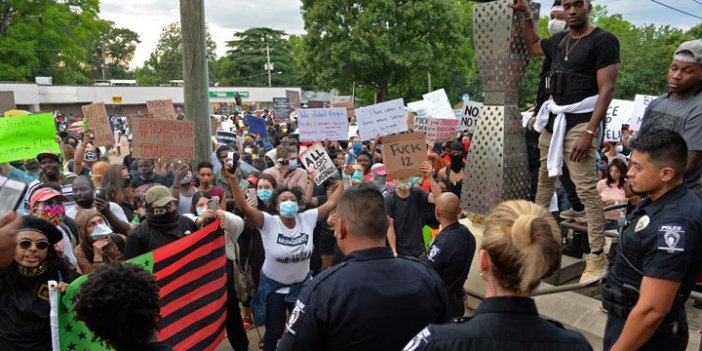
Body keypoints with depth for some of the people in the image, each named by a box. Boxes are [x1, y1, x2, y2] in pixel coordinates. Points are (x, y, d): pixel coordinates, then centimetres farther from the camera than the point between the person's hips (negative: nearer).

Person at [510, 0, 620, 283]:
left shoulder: (604, 41, -8)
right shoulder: (559, 40, 12)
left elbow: (606, 89, -14)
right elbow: (533, 46, 35)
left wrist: (589, 133, -21)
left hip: (580, 121, -7)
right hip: (553, 118, 8)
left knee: (586, 188, -12)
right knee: (545, 177, 15)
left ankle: (597, 257, -7)